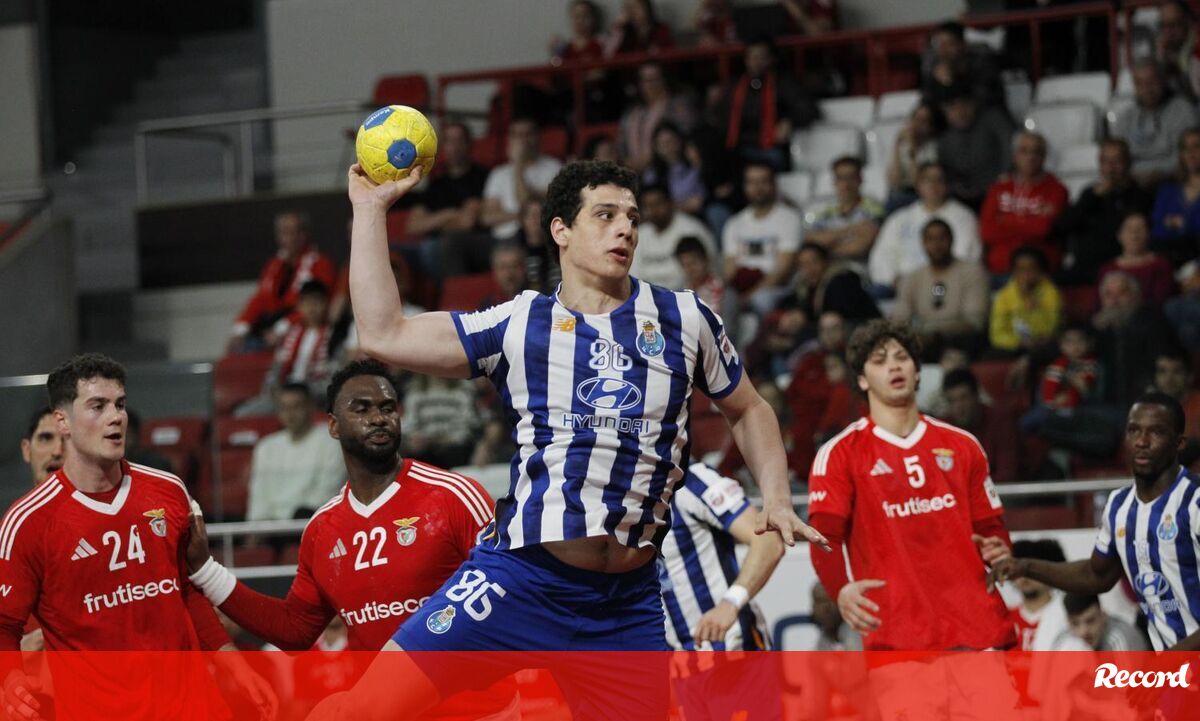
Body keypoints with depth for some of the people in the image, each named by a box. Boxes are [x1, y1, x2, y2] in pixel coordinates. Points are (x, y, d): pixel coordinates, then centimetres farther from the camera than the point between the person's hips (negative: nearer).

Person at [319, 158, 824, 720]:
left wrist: (777, 499, 7)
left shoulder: (684, 319, 10)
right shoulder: (518, 324, 8)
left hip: (630, 602, 2)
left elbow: (748, 410, 23)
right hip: (520, 580, -2)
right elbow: (384, 335, 4)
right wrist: (371, 209, 5)